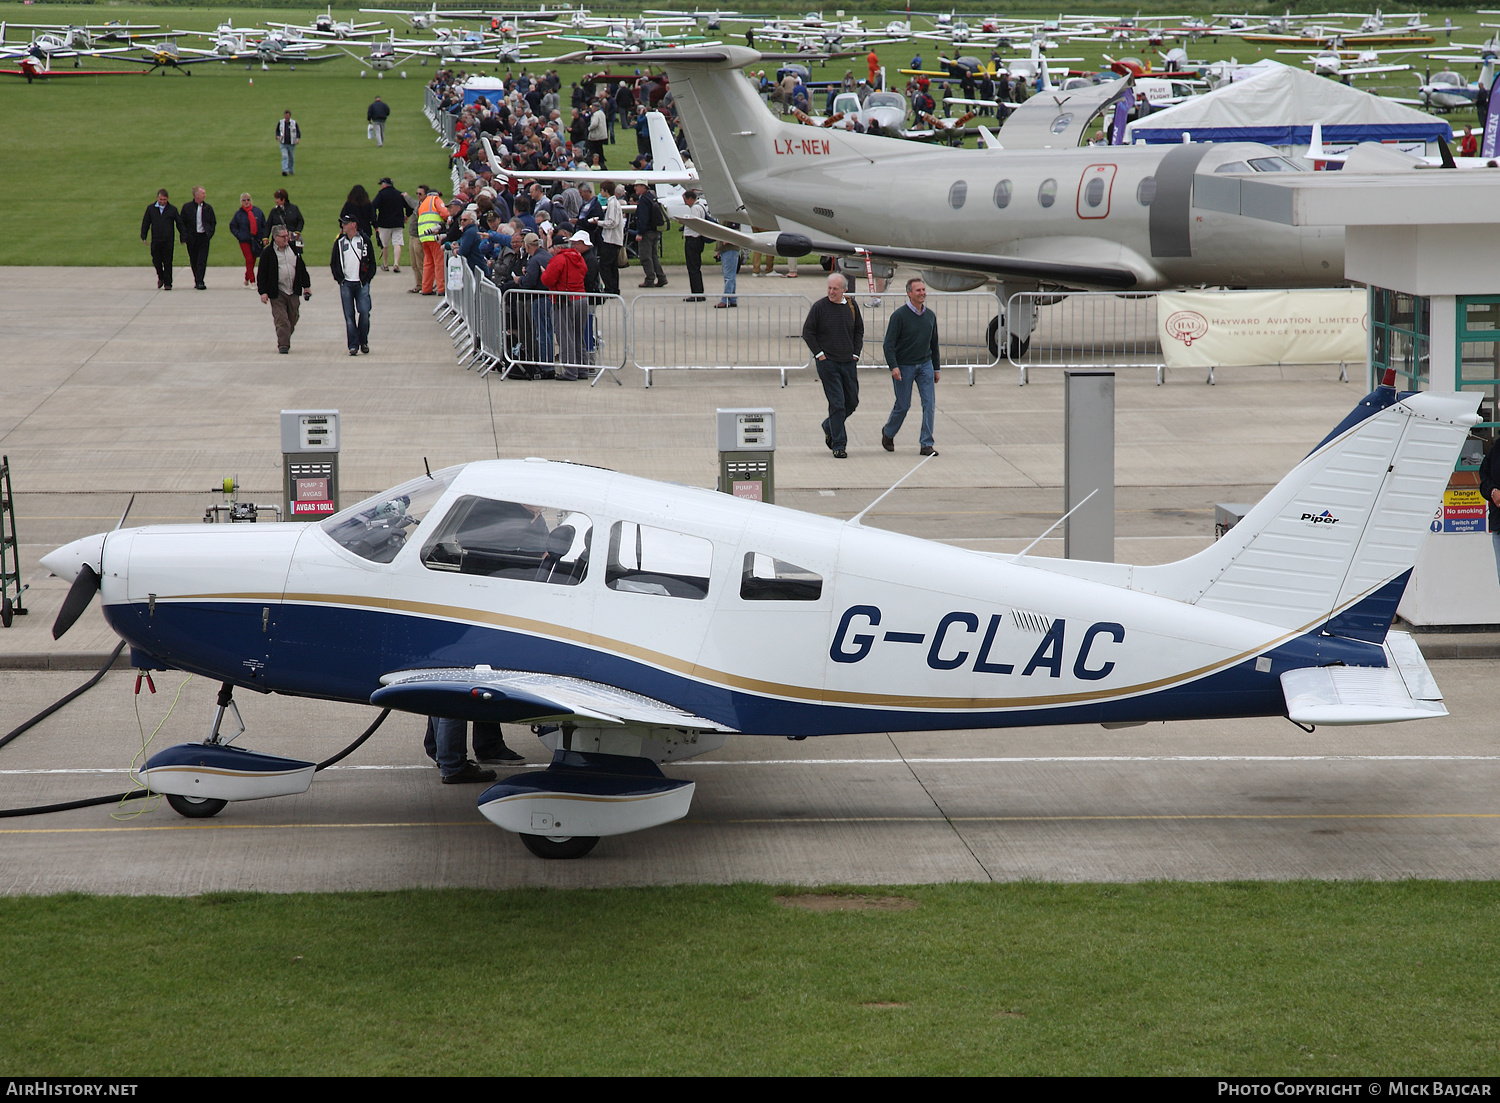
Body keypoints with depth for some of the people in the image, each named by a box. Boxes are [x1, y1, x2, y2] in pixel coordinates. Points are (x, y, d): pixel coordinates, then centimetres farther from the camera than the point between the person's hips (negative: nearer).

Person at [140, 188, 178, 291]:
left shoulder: (172, 209, 5)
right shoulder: (151, 209, 8)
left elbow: (179, 224, 9)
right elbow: (145, 223, 11)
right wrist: (143, 236, 3)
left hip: (168, 241, -2)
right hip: (156, 240, 2)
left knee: (167, 262, -3)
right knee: (156, 261, 3)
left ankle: (167, 283, 1)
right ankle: (161, 277, 30)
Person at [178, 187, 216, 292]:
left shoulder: (208, 208, 7)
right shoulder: (187, 207, 2)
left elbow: (213, 223, 14)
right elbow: (181, 223, 2)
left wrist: (210, 234, 0)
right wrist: (184, 237, -7)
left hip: (204, 237, 0)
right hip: (191, 238, 0)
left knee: (202, 261, -9)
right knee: (194, 261, 7)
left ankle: (199, 282, -11)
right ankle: (197, 281, 19)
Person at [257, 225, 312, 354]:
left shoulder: (293, 249, 10)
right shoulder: (268, 254, -3)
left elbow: (302, 269, 17)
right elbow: (262, 274, -3)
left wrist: (306, 286, 14)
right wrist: (263, 292, -10)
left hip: (293, 292, 4)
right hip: (277, 293, -4)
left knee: (292, 319, 9)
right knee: (281, 319, -11)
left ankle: (286, 341, 25)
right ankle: (283, 345, -11)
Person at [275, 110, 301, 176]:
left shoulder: (294, 123, -2)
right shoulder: (280, 123, 3)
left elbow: (298, 132, 1)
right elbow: (277, 131, 14)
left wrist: (298, 138, -19)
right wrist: (277, 136, -7)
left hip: (291, 144, 0)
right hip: (283, 144, 0)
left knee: (291, 158, 11)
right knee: (284, 157, -16)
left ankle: (291, 170, 30)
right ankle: (285, 171, -24)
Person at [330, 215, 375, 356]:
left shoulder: (364, 240, 5)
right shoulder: (340, 242, 9)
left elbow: (372, 262, 10)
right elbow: (333, 262, 15)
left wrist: (367, 278, 0)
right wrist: (339, 278, 2)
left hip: (362, 284, -2)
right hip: (346, 284, 2)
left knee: (364, 312, -10)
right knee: (349, 315, -3)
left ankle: (363, 341, 8)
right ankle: (353, 345, -2)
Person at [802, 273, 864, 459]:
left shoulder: (852, 305, 5)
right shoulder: (820, 306, -6)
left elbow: (859, 331, 16)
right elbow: (807, 332, 0)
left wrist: (856, 353, 6)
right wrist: (819, 354, -6)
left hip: (848, 362, 4)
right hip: (827, 362, -4)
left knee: (852, 402, 9)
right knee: (837, 403, -8)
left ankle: (829, 426, 34)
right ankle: (839, 445, -3)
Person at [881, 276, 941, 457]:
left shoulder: (930, 316, 6)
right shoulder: (899, 315, -11)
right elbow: (889, 343, -12)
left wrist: (937, 368, 17)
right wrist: (893, 366, -22)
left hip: (925, 365, 4)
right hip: (904, 366, -4)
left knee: (929, 403, -7)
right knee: (903, 405, 4)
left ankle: (927, 444, -3)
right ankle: (888, 433, 32)